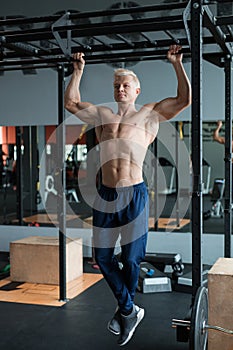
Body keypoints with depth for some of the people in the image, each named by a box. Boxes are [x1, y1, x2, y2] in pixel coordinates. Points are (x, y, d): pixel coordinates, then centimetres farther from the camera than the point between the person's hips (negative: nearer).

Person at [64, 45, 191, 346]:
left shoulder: (149, 114, 7)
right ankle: (130, 310, 23)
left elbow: (185, 99, 3)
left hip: (135, 194, -4)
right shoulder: (102, 115, 16)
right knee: (103, 256, 6)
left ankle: (124, 310, 28)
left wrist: (177, 64, 2)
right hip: (106, 194, 4)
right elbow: (71, 102, 27)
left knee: (131, 258, 5)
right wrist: (78, 70, 25)